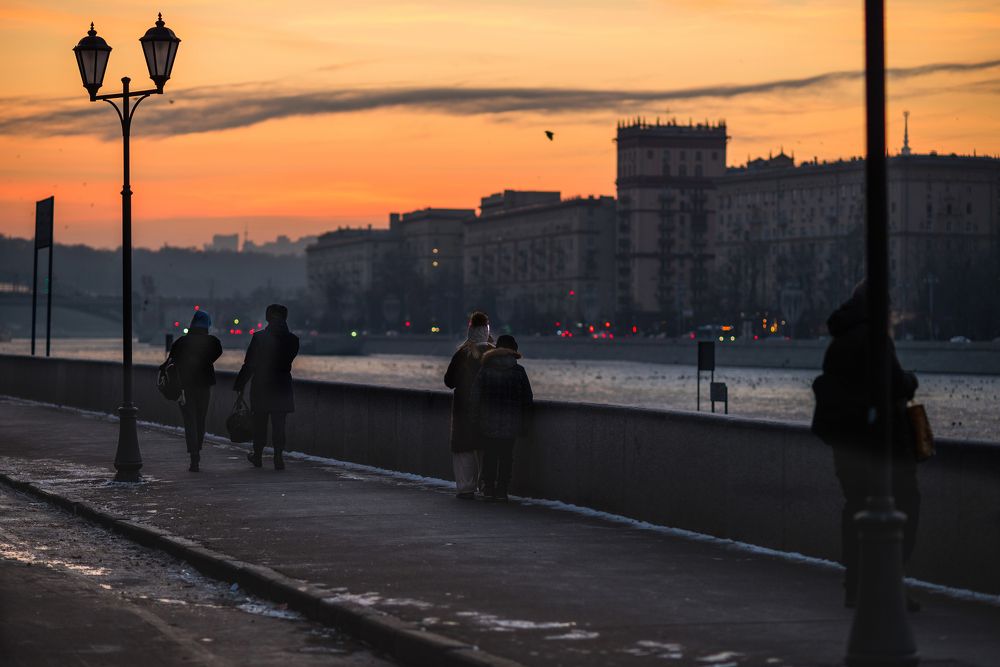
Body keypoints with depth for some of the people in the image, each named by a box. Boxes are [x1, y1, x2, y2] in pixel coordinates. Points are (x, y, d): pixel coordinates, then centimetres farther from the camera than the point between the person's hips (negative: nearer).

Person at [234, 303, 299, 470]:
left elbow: (249, 364, -7)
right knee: (279, 424, 4)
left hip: (260, 386, -1)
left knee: (260, 423, 12)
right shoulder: (292, 339, -4)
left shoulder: (259, 337, -9)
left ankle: (257, 455, 23)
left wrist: (240, 385, 2)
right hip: (282, 386, 1)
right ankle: (278, 458, -4)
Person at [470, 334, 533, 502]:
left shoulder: (485, 370, -2)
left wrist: (477, 418, 8)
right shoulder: (519, 371, -3)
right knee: (506, 456, 5)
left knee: (489, 455, 11)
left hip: (488, 422, 0)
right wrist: (524, 423, 9)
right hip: (511, 424, 0)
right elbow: (527, 399, 1)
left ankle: (489, 488, 11)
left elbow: (475, 397, 0)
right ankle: (502, 490, 3)